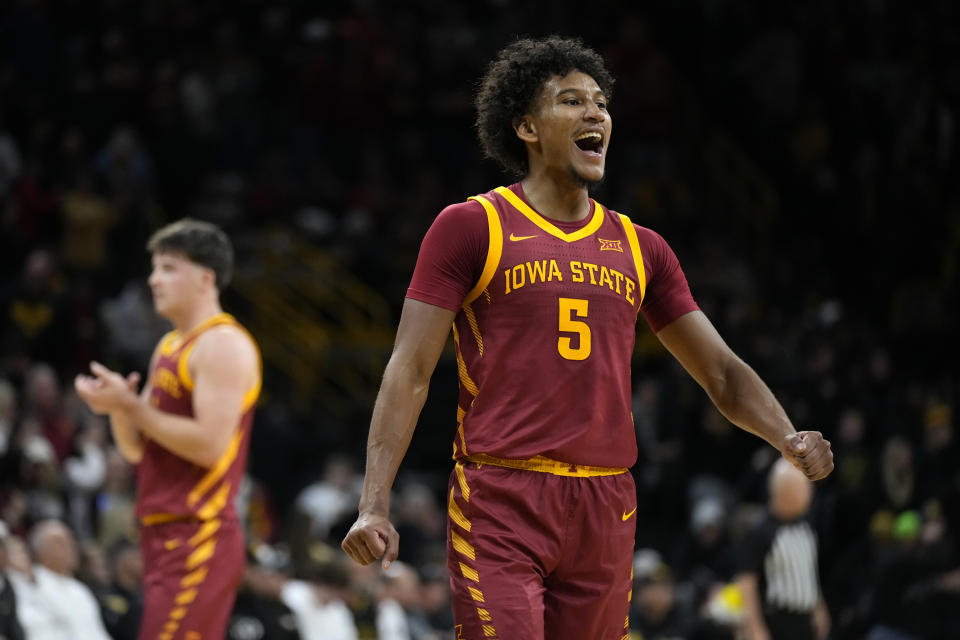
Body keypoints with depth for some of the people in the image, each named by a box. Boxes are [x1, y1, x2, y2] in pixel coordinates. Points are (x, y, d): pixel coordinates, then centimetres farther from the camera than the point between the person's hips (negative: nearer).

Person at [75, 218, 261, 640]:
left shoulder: (223, 345, -11)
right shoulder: (170, 347, 20)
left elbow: (211, 444, -21)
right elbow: (137, 450, 22)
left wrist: (131, 406, -16)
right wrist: (118, 408, 0)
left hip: (198, 537, -10)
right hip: (164, 534, 10)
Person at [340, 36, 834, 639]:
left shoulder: (640, 249, 15)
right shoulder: (471, 227, 2)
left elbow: (722, 372, 18)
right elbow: (410, 370, -3)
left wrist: (789, 438, -2)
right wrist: (374, 505, -12)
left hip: (605, 508, 5)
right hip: (500, 503, -5)